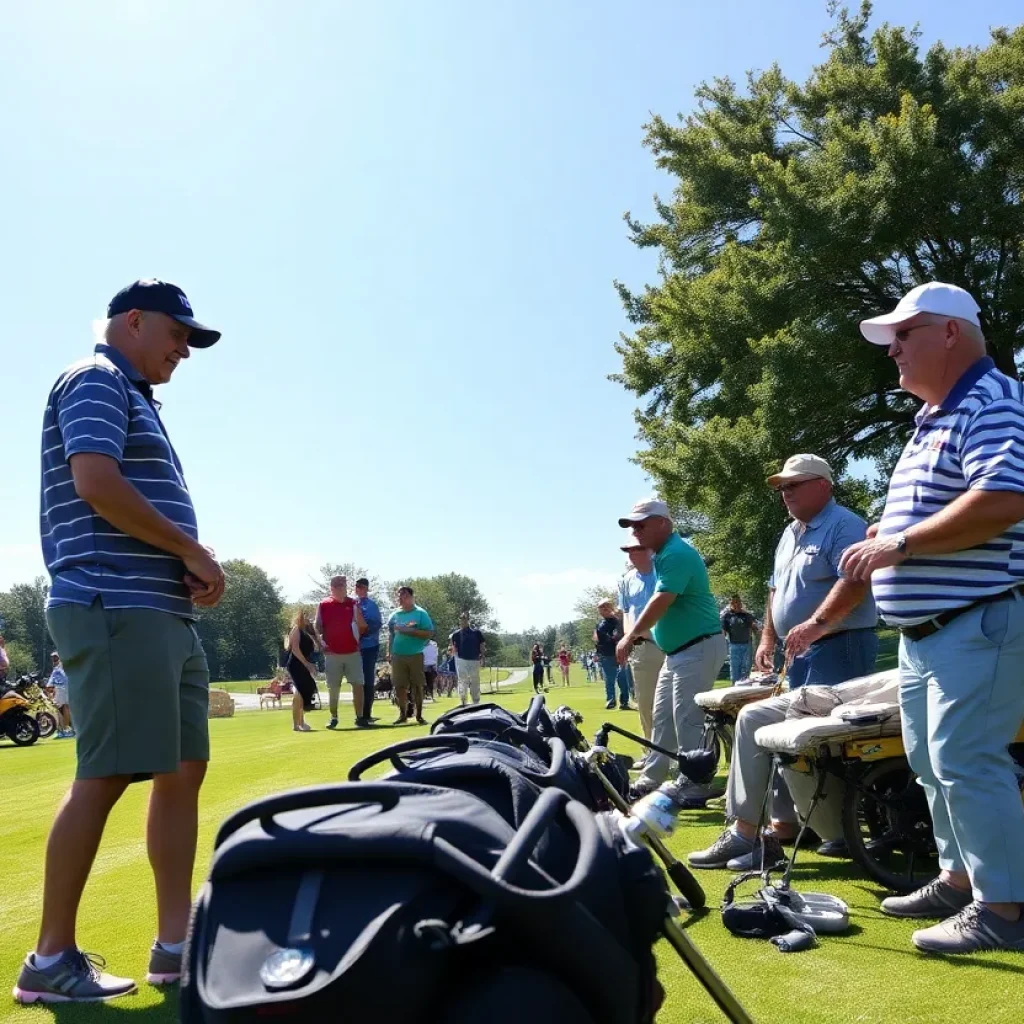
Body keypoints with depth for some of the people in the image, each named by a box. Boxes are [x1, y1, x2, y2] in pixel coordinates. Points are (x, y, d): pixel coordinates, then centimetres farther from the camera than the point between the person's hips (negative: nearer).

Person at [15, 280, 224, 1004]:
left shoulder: (138, 401, 25)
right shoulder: (96, 381, -3)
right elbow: (97, 484, -18)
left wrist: (191, 565, 6)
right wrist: (194, 551, -11)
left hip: (166, 613, 10)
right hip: (117, 609, -10)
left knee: (184, 770, 9)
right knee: (105, 776, -7)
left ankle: (175, 944, 15)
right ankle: (51, 959, 5)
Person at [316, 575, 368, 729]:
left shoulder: (354, 604, 4)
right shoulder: (324, 605, 2)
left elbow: (363, 626, 6)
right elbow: (318, 627, 3)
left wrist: (357, 612, -4)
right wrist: (321, 641, -8)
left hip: (353, 652, 1)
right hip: (332, 653, -1)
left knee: (358, 685, -3)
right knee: (333, 687, 6)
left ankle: (360, 717, 2)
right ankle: (333, 718, 16)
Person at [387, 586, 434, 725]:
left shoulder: (420, 613, -2)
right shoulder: (395, 614, 10)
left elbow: (429, 633, -8)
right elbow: (390, 634, 17)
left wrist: (409, 630, -16)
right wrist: (390, 653, 9)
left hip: (415, 655, -3)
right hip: (397, 656, 3)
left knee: (417, 686, 2)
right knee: (399, 686, 4)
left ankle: (419, 715, 12)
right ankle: (403, 715, 15)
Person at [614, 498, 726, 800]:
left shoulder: (677, 553, -18)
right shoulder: (664, 554, 14)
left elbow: (661, 602, -25)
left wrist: (631, 636, -20)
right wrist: (635, 635, 10)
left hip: (699, 648, -11)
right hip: (677, 650, 11)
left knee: (687, 720, -7)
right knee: (661, 717, 14)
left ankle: (694, 788, 1)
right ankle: (650, 781, 23)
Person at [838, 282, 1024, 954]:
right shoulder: (932, 419, 18)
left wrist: (899, 544, -23)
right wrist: (884, 542, 6)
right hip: (925, 629, 11)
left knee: (965, 762, -8)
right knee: (932, 761, 16)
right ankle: (960, 880, 28)